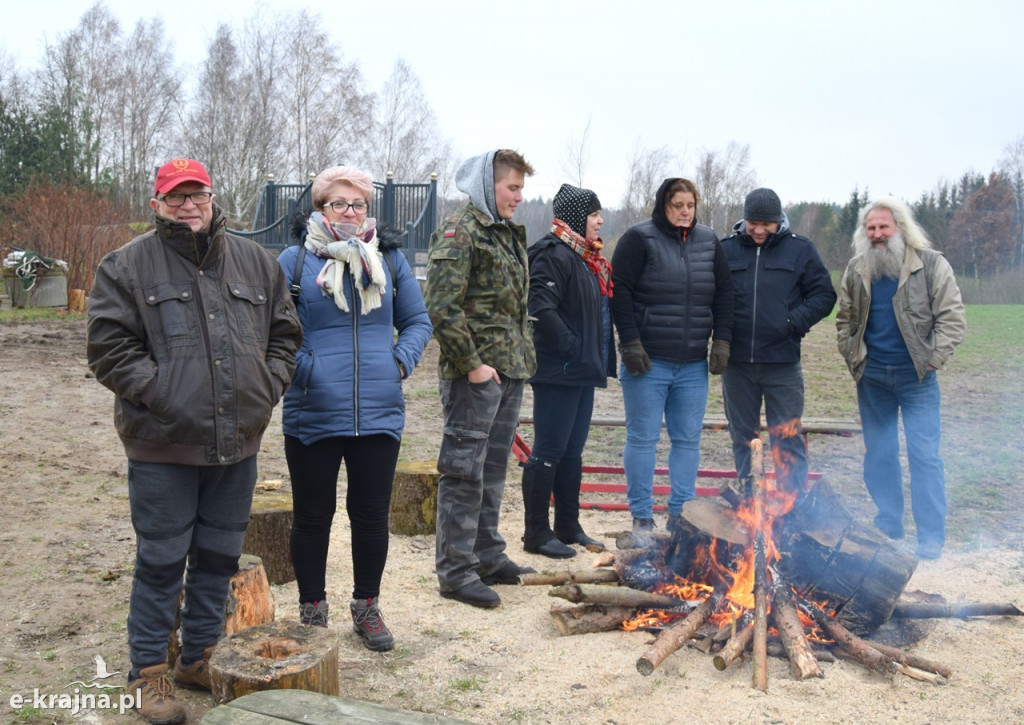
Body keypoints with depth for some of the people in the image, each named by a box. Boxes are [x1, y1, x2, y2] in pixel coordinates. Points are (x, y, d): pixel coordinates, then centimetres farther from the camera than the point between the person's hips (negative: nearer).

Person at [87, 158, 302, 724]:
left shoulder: (256, 262, 10)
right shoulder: (127, 265, -1)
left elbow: (284, 332, 15)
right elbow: (109, 345, -6)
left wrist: (267, 388, 2)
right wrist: (158, 391, -15)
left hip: (237, 443, 4)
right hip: (163, 445, -4)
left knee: (220, 556, 15)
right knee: (161, 560, 4)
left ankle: (200, 657, 33)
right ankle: (149, 672, 22)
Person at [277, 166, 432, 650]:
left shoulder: (389, 258, 7)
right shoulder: (294, 260, -1)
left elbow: (417, 320, 14)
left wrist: (402, 360, -3)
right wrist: (300, 368, -14)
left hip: (379, 414, 2)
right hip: (312, 415, -2)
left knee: (372, 516, 13)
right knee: (312, 517, 11)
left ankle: (366, 608, 32)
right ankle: (312, 614, 29)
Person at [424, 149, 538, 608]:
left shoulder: (509, 234, 18)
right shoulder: (459, 233, -10)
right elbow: (441, 307, -19)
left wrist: (524, 355, 15)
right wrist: (471, 364, -18)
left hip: (510, 370, 9)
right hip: (476, 374, -9)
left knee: (493, 468, 16)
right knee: (464, 471, -2)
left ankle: (488, 557, 28)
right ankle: (456, 572, 7)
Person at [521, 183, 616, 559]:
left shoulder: (588, 258, 18)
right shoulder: (555, 254, -15)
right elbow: (542, 309, -26)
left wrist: (599, 359, 12)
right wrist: (571, 347, -20)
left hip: (583, 372, 10)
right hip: (558, 372, -10)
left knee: (572, 452, 16)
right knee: (548, 452, -2)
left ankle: (568, 527, 27)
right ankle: (537, 533, 8)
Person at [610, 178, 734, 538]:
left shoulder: (709, 242, 11)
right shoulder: (639, 239, -4)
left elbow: (724, 294, 14)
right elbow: (619, 290, -8)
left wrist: (721, 340, 4)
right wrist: (630, 342, -14)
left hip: (694, 363, 5)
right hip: (648, 361, -4)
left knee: (688, 439, 9)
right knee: (642, 438, 1)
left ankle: (681, 515, 20)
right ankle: (642, 518, 11)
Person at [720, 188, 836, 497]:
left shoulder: (800, 249, 2)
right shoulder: (726, 249, 3)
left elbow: (824, 294, 3)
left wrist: (795, 322, -12)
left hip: (782, 361, -2)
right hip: (736, 362, 2)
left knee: (787, 438, 2)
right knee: (742, 437, 13)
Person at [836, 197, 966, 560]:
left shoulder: (931, 265, -4)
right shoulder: (856, 271, 7)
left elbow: (952, 319, -4)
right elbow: (845, 320, 16)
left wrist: (931, 360, -10)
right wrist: (853, 357, 5)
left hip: (916, 378, -3)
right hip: (872, 378, 4)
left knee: (924, 455, -5)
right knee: (878, 455, 9)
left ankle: (931, 537, 5)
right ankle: (887, 530, 21)